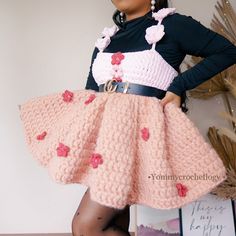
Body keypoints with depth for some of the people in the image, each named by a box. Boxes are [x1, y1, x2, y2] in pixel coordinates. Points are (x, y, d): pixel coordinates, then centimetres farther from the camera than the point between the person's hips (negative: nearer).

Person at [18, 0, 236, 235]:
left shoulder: (172, 24, 1)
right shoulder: (106, 38, 17)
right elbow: (91, 90, 15)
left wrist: (178, 86, -6)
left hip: (140, 130, -6)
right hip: (103, 126, 6)